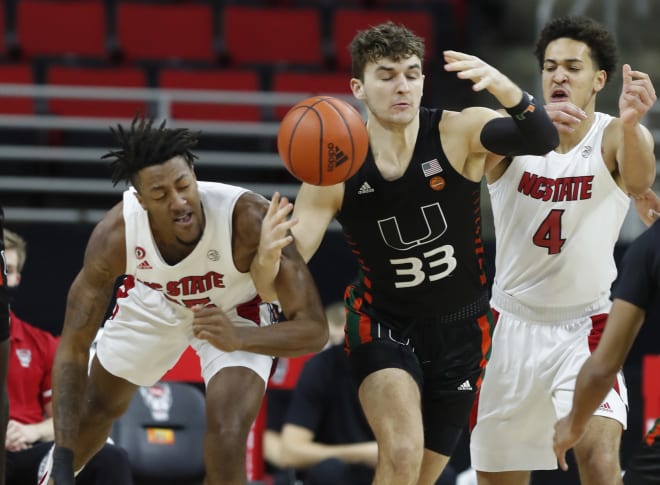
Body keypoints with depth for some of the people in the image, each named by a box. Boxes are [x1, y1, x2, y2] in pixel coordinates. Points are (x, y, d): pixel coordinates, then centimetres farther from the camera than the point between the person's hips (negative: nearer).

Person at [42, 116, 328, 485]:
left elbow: (315, 329, -38)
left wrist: (239, 338, -57)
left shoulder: (249, 219, -43)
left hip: (236, 314, -2)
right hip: (153, 301, 2)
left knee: (227, 435, -24)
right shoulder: (115, 236, -36)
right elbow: (73, 349, -25)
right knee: (98, 409, 21)